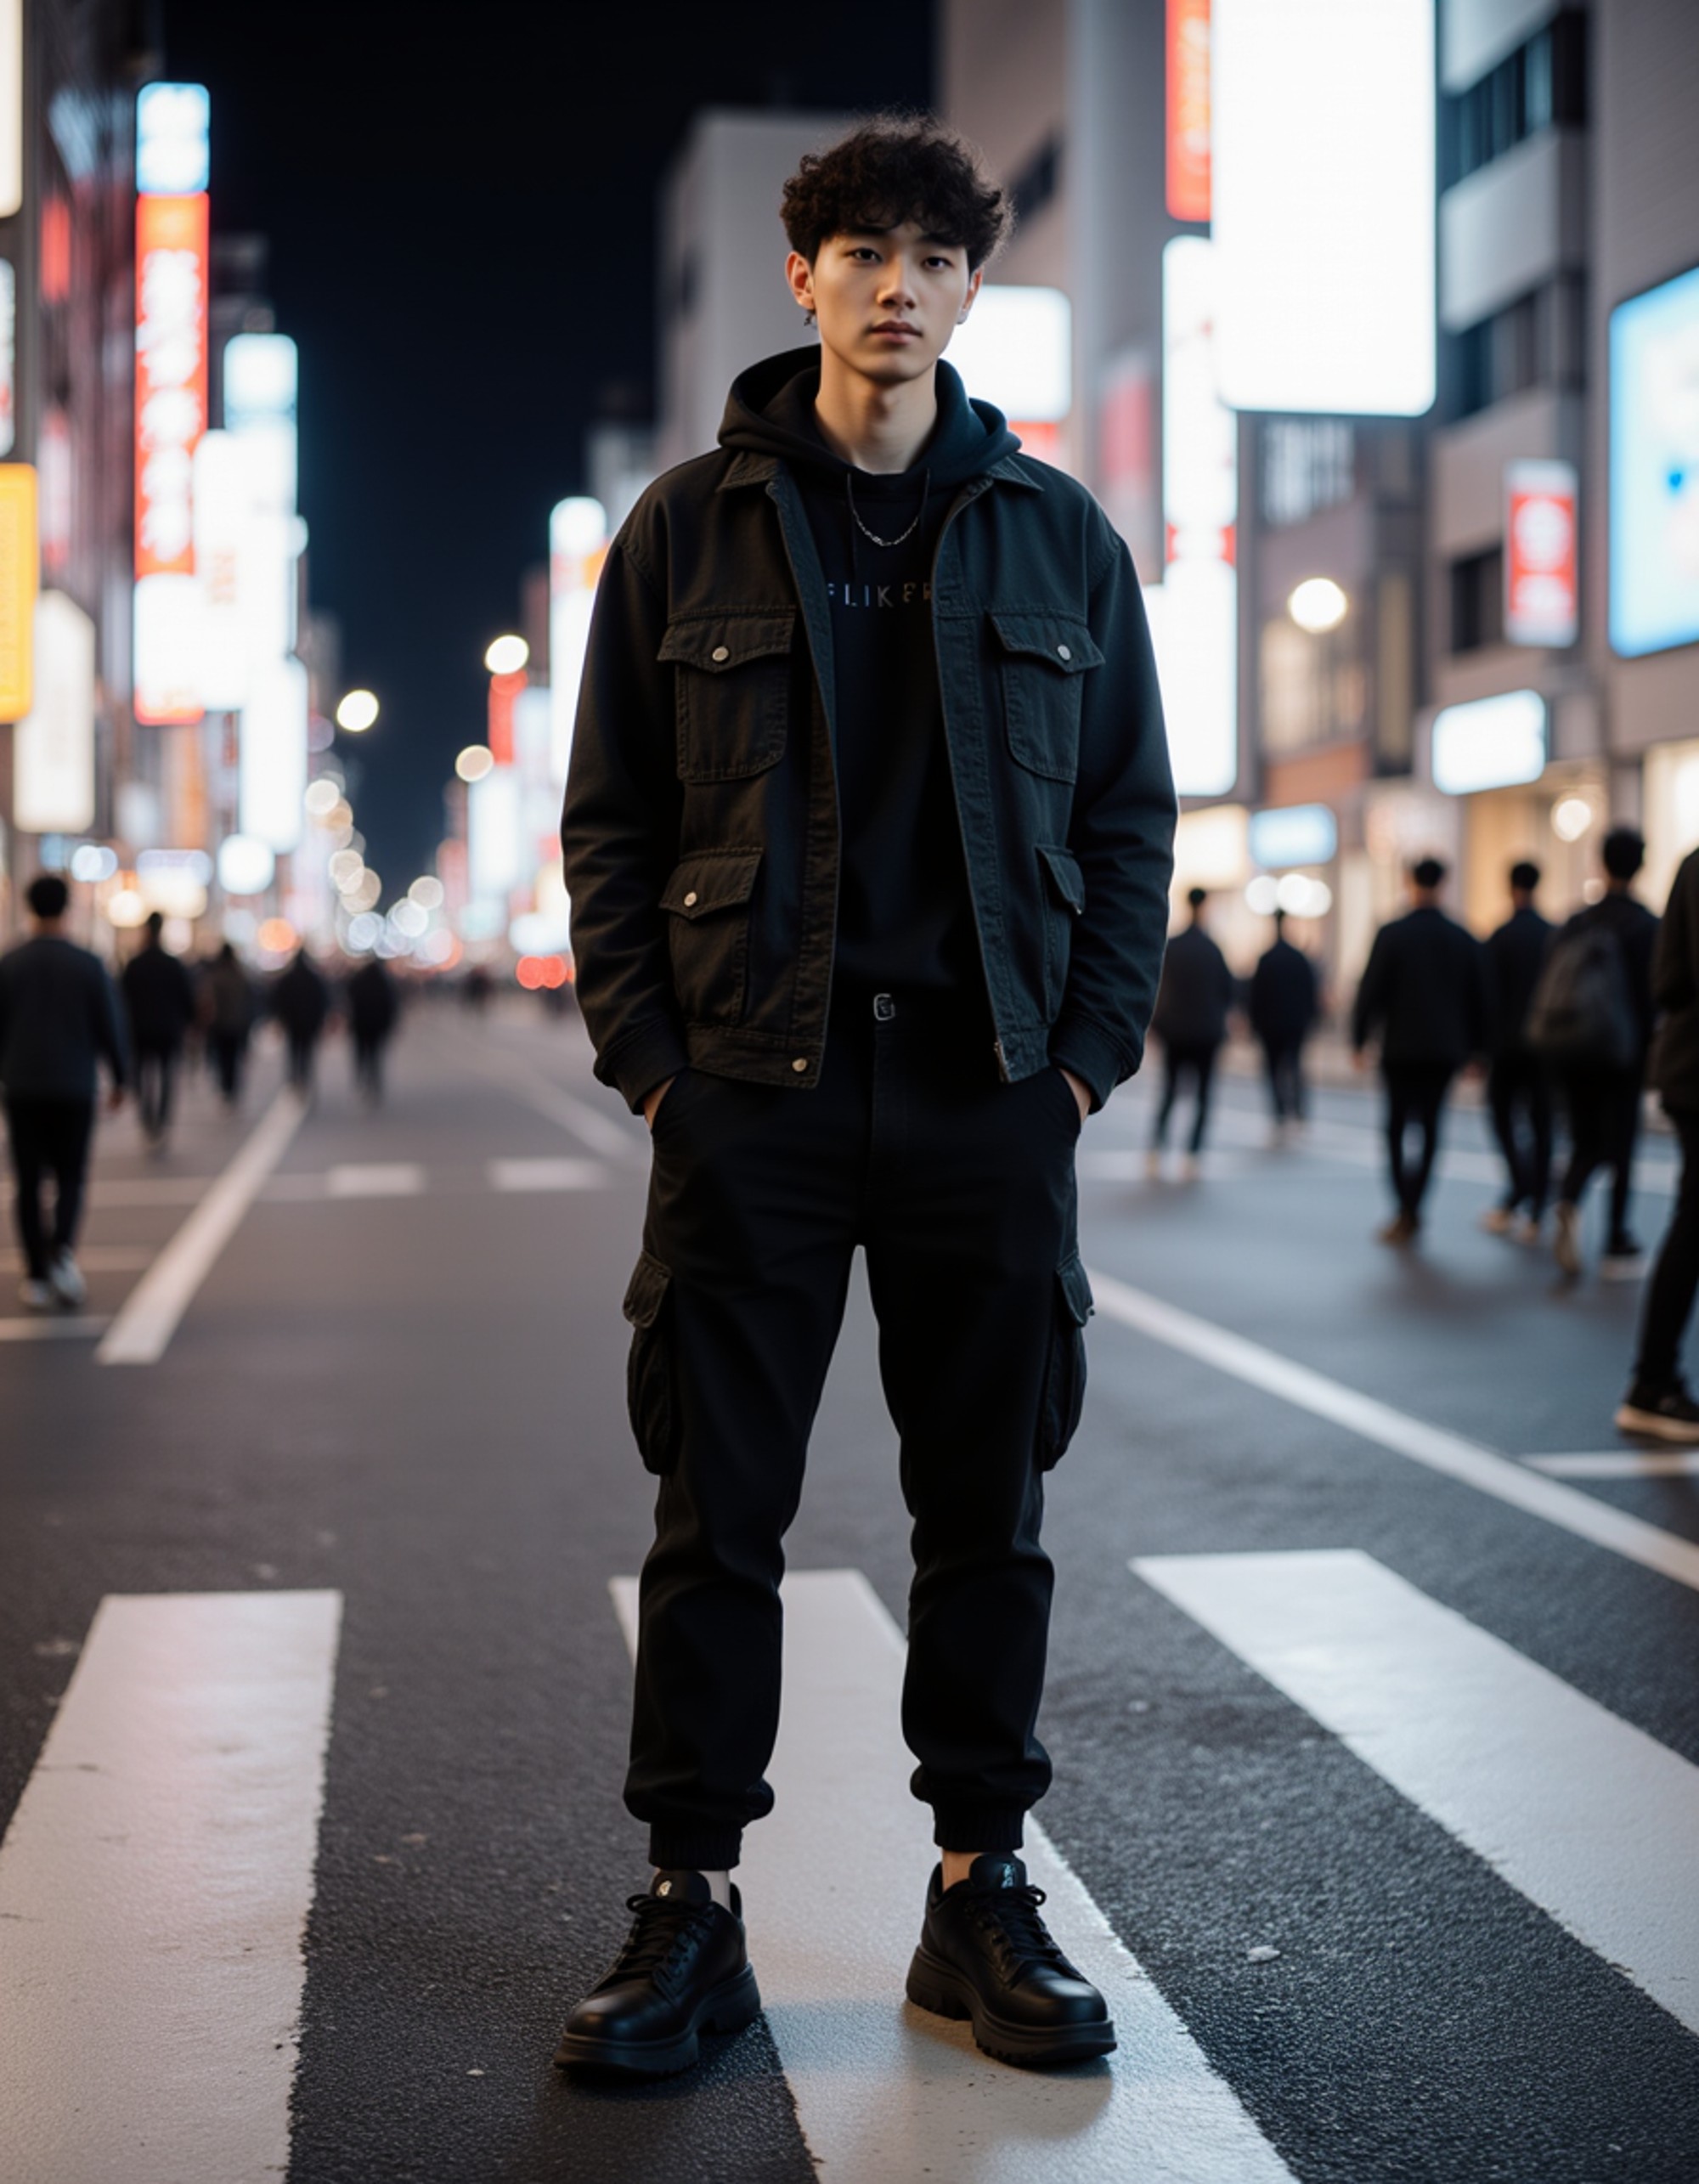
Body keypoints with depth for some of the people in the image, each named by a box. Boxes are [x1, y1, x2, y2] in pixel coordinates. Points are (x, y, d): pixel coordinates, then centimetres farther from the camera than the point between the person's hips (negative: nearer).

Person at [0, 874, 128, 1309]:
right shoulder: (88, 965, -5)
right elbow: (109, 1028, -3)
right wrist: (120, 1078, 9)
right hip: (74, 1089, -1)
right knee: (69, 1178, 7)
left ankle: (37, 1277, 6)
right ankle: (61, 1250, -20)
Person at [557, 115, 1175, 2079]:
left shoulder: (1058, 537, 10)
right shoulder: (688, 529, 6)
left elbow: (1129, 812, 11)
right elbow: (610, 817, 5)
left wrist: (1090, 1049, 0)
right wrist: (646, 1055, -5)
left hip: (990, 1098, 2)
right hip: (750, 1090, -1)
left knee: (987, 1509, 8)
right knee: (715, 1513, 2)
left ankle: (980, 1891, 20)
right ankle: (691, 1905, 13)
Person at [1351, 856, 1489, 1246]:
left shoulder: (1391, 935, -7)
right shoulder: (1464, 939, 4)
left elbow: (1371, 991, -7)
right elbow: (1478, 998, 8)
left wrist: (1360, 1039, 2)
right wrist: (1474, 1047, 16)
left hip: (1401, 1048, -3)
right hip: (1446, 1049, 3)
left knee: (1397, 1127, 3)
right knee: (1429, 1127, 9)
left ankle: (1407, 1210, -9)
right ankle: (1412, 1211, 9)